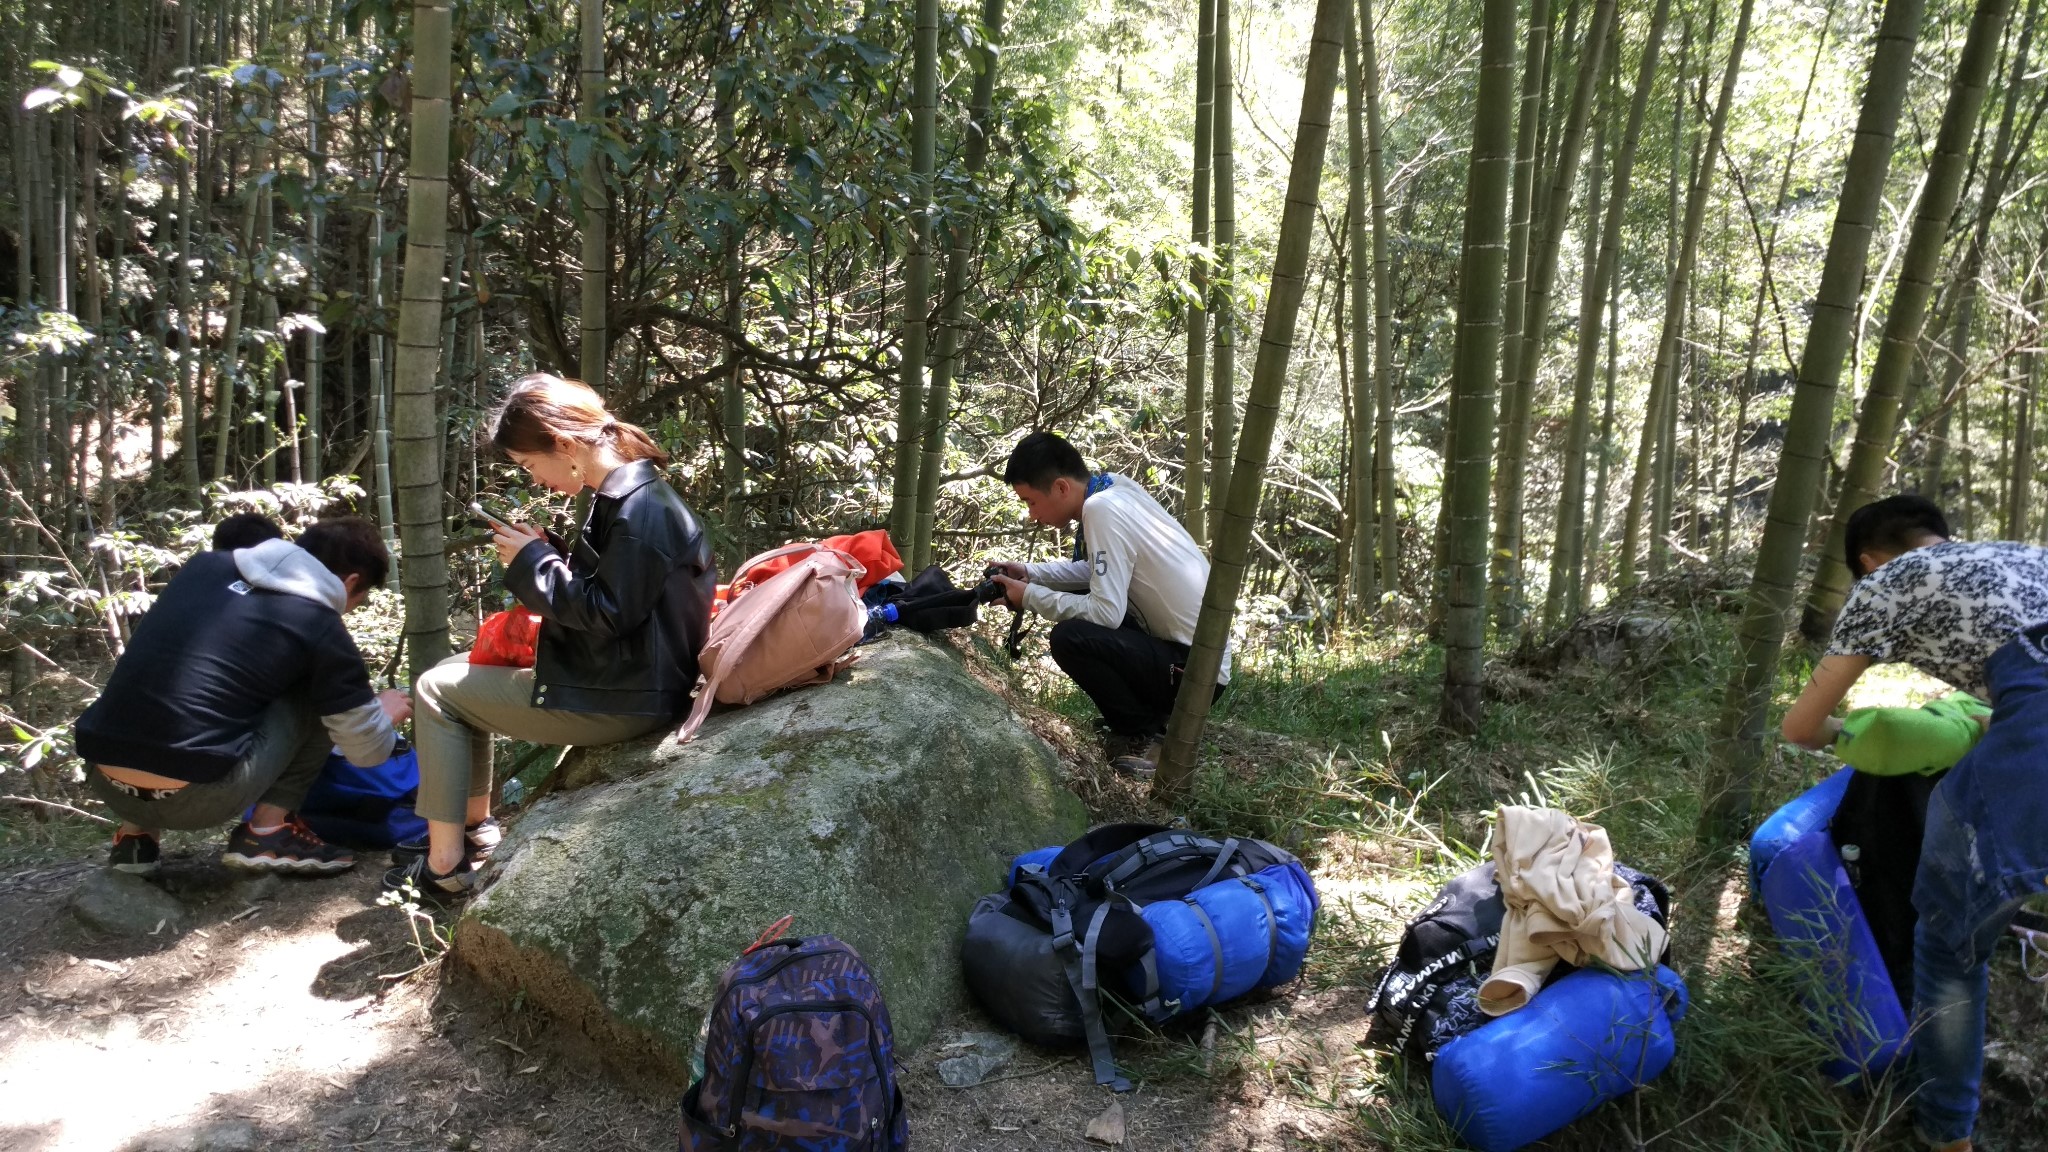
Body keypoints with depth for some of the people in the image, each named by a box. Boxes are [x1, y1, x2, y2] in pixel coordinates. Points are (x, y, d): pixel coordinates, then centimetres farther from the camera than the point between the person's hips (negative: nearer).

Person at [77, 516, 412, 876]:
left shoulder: (205, 564, 15)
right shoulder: (320, 628, 0)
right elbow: (368, 750, 8)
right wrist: (384, 714, 31)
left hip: (103, 780, 6)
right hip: (192, 798, -6)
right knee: (322, 700, 10)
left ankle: (137, 834, 22)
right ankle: (267, 833, 8)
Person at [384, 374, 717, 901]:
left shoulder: (639, 511, -22)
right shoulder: (623, 495, 10)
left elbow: (609, 612, -24)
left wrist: (534, 564, -13)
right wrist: (539, 553, 3)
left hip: (621, 699, -11)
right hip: (612, 677, 11)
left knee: (438, 690, -1)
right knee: (460, 673, 19)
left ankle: (446, 866, 4)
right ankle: (475, 828, 24)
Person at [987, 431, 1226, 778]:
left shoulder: (1102, 509, -21)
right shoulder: (1114, 490, 5)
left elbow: (1107, 612, -25)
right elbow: (1094, 569, 20)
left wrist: (1031, 596, -12)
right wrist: (1030, 573, 9)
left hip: (1194, 670, -10)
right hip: (1198, 651, 10)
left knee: (1069, 638, -21)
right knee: (1078, 605, 17)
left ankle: (1145, 736, -3)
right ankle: (1150, 712, 19)